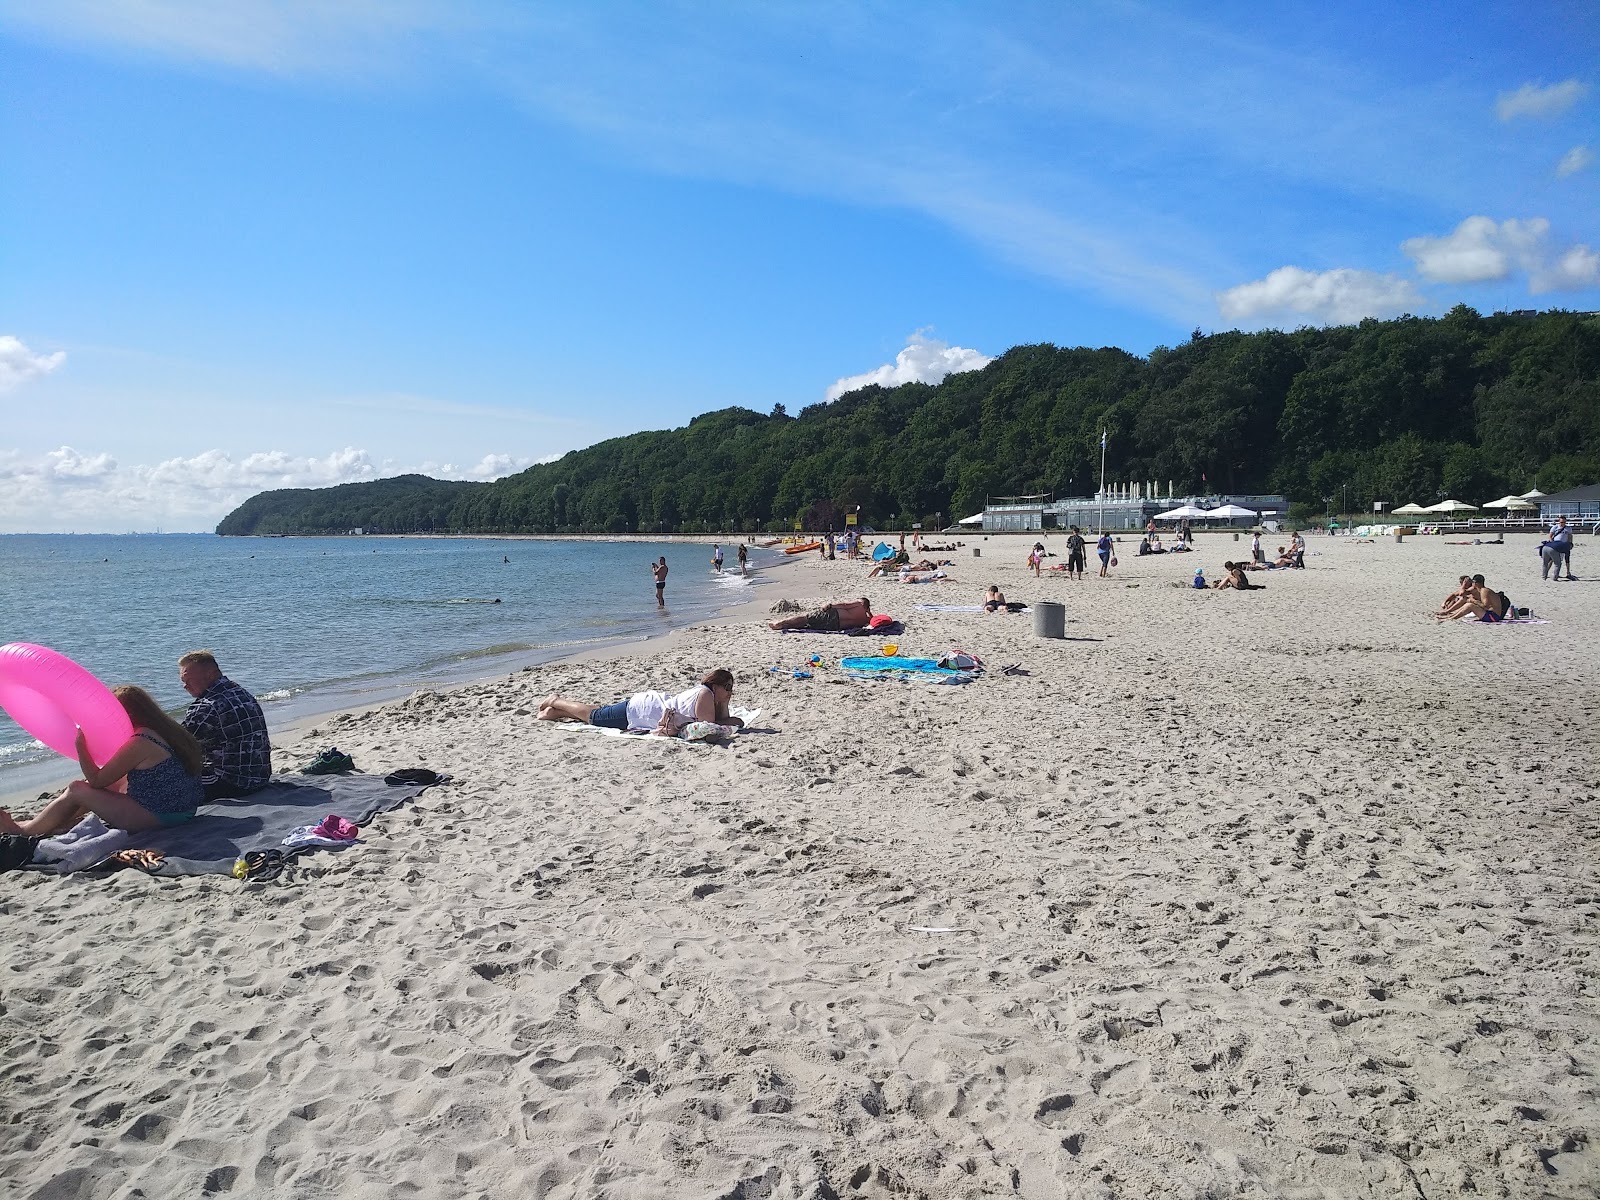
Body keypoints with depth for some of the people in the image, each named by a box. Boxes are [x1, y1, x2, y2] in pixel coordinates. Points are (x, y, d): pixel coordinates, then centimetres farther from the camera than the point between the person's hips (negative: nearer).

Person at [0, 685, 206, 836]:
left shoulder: (139, 742, -16)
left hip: (154, 818, -9)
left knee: (76, 790, 5)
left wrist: (80, 745, -4)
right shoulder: (162, 732, 11)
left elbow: (96, 780, -9)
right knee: (97, 792, 25)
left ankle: (22, 830, 23)